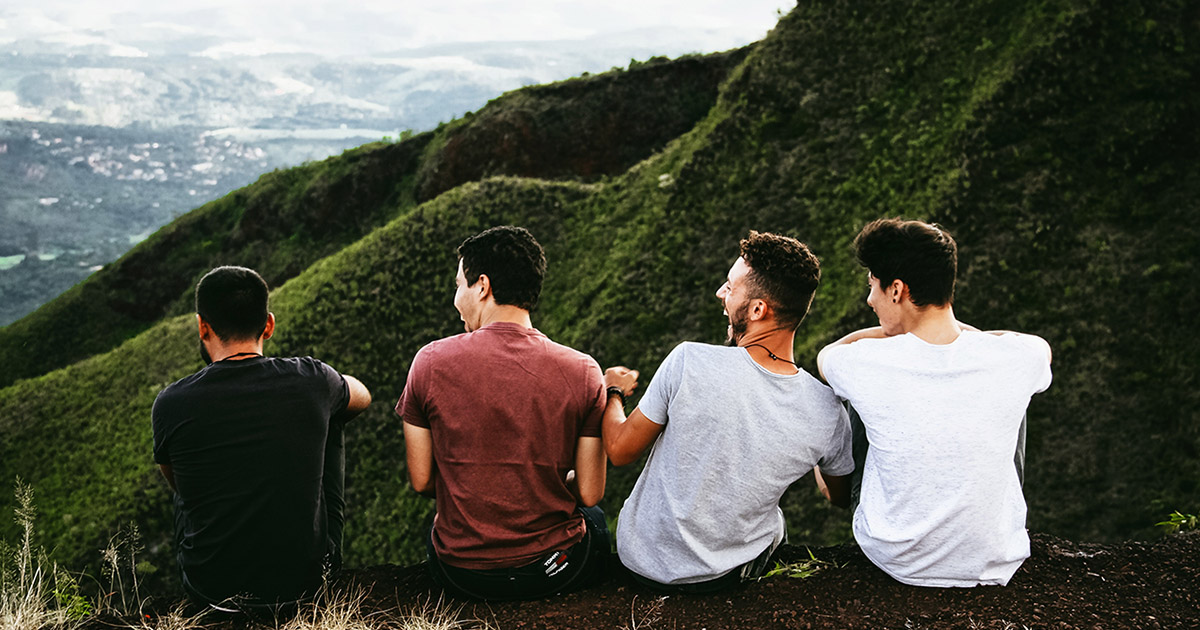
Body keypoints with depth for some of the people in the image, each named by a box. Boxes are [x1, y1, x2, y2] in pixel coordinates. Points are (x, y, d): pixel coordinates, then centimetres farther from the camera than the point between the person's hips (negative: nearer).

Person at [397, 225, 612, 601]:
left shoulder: (431, 362, -12)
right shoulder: (583, 372, -12)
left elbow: (421, 481, -4)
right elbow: (589, 493, -7)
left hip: (460, 574, 1)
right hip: (556, 571, 0)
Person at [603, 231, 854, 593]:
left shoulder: (689, 362, -28)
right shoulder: (827, 413, -20)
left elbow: (620, 451, -14)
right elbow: (842, 499, 1)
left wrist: (611, 391, 8)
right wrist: (823, 486, 26)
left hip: (642, 562, -1)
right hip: (728, 575, 2)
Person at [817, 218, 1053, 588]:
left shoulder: (867, 364, -22)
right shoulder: (1013, 359, -17)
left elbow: (825, 354, 6)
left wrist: (893, 331, 10)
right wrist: (958, 328, 16)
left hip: (894, 561, -1)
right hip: (994, 567, 1)